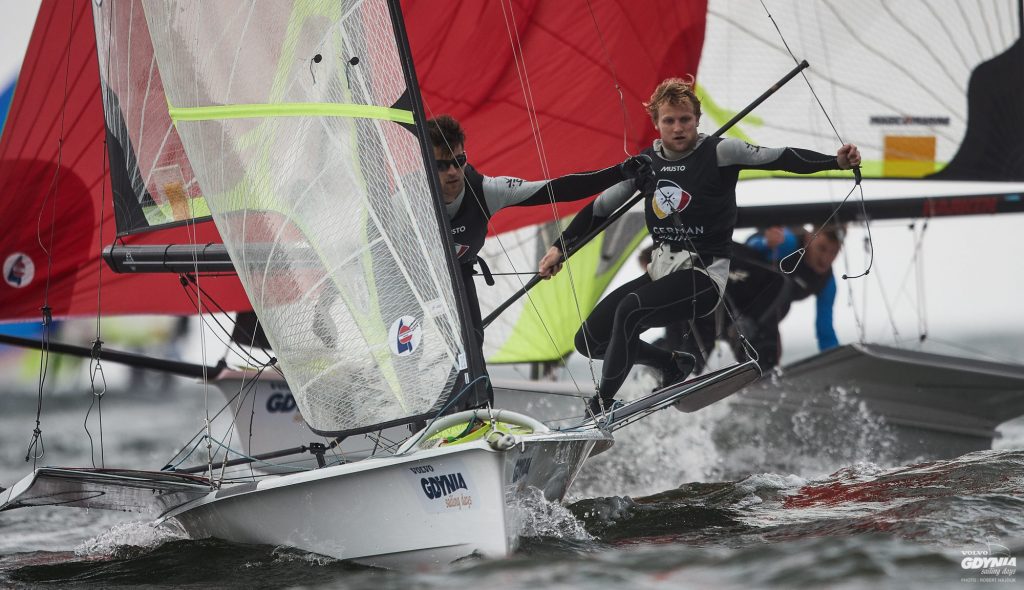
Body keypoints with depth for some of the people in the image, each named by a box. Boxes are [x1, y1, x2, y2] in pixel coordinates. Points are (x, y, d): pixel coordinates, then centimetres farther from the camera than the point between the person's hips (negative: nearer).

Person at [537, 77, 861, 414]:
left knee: (630, 309, -32)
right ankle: (673, 364, 23)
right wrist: (560, 247, 13)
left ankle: (600, 410, -21)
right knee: (588, 341, 1)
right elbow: (602, 207, 17)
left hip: (703, 276, -7)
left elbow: (780, 158, -17)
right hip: (660, 272, 7)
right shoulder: (648, 161, 7)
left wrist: (836, 161, -31)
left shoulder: (719, 152, -7)